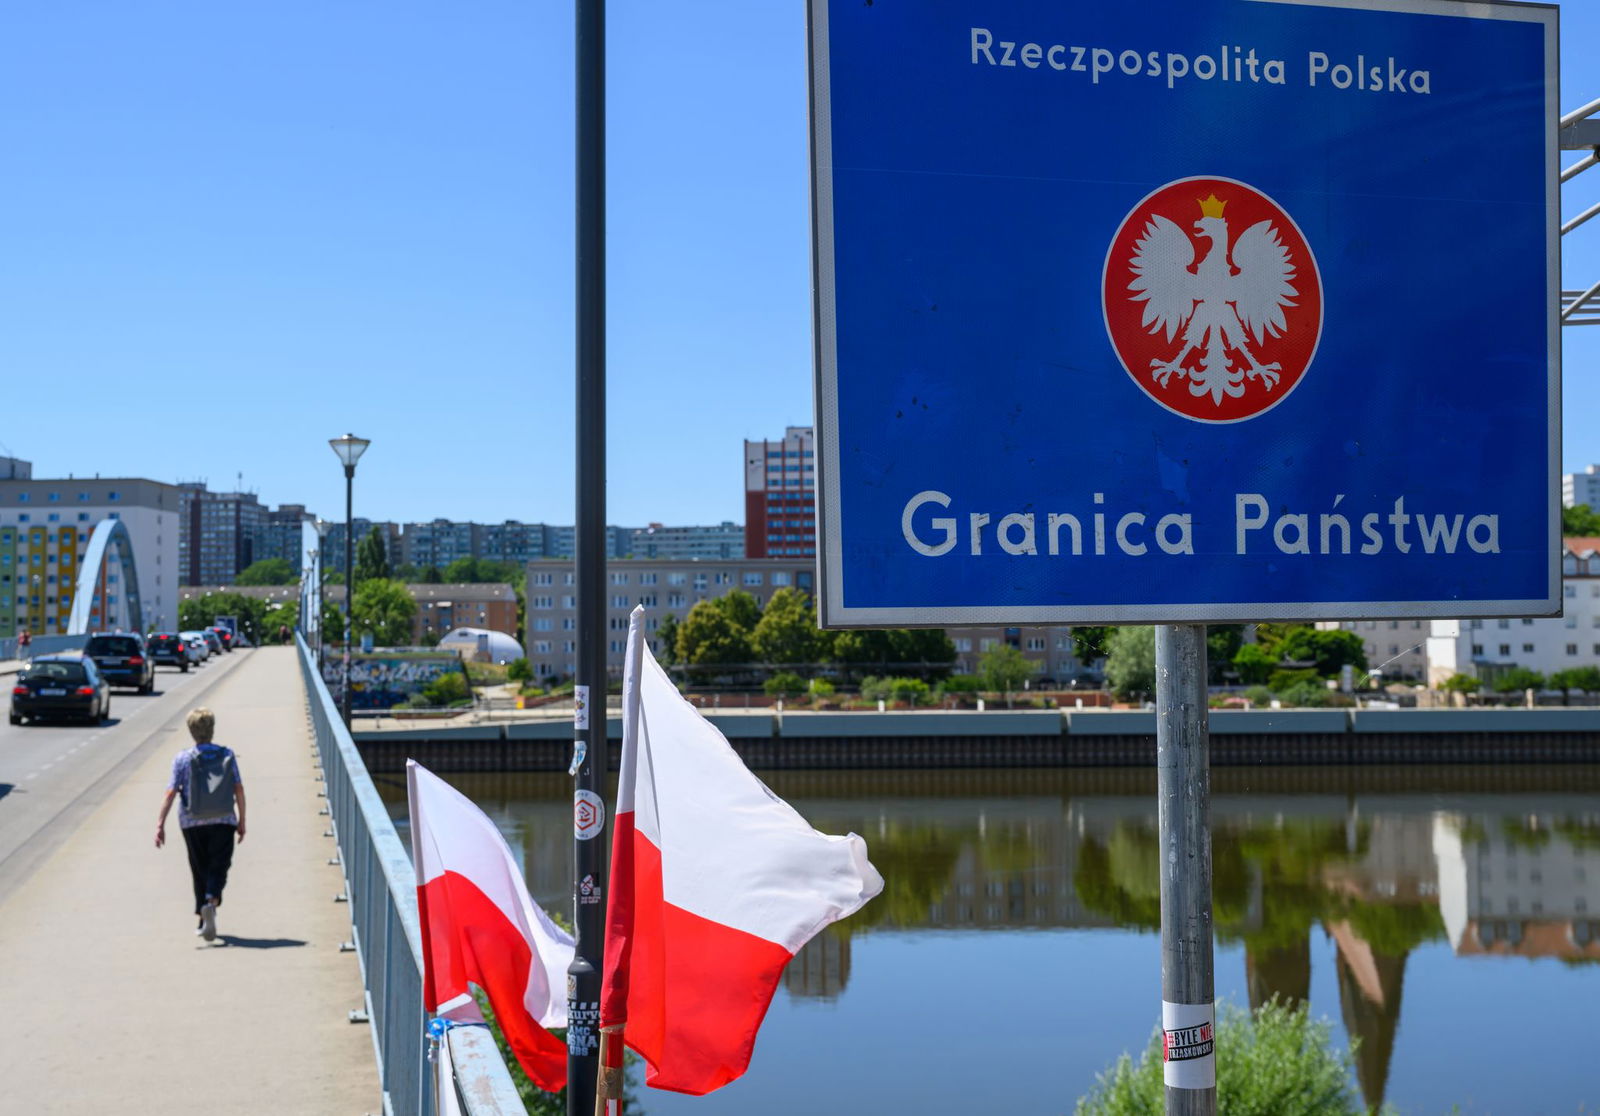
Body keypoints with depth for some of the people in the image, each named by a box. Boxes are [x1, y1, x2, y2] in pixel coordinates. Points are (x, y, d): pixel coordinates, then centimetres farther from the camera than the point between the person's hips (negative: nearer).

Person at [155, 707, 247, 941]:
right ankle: (211, 901, -28)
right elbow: (239, 789, -1)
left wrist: (160, 823, -9)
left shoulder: (183, 759, -4)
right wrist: (242, 821, 7)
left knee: (200, 870, 12)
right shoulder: (228, 755, 0)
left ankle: (203, 920, 16)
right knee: (219, 867, 1)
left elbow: (171, 792, -10)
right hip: (223, 822, 0)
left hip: (193, 823, 0)